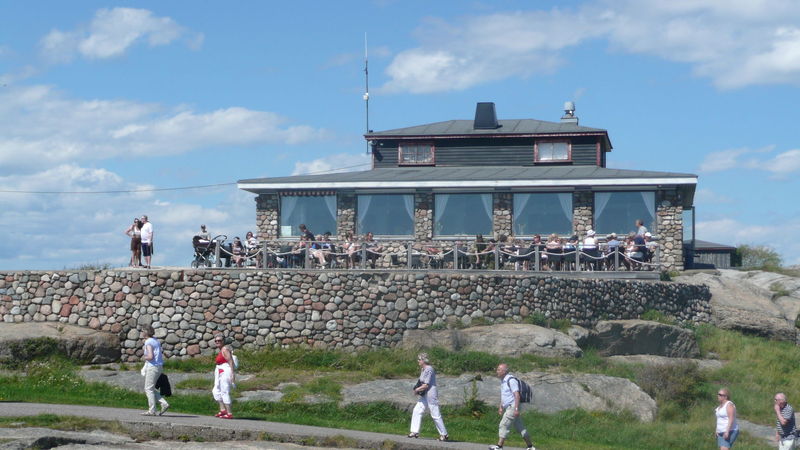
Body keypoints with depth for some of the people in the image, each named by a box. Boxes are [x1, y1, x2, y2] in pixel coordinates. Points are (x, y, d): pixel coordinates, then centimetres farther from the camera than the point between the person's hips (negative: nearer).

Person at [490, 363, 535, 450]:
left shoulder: (511, 380, -16)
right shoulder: (502, 380, 14)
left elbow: (517, 395, -21)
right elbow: (502, 394, 27)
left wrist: (516, 409, -26)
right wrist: (501, 407, 24)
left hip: (513, 407, -10)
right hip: (508, 407, 10)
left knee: (504, 425, -11)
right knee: (520, 427, 11)